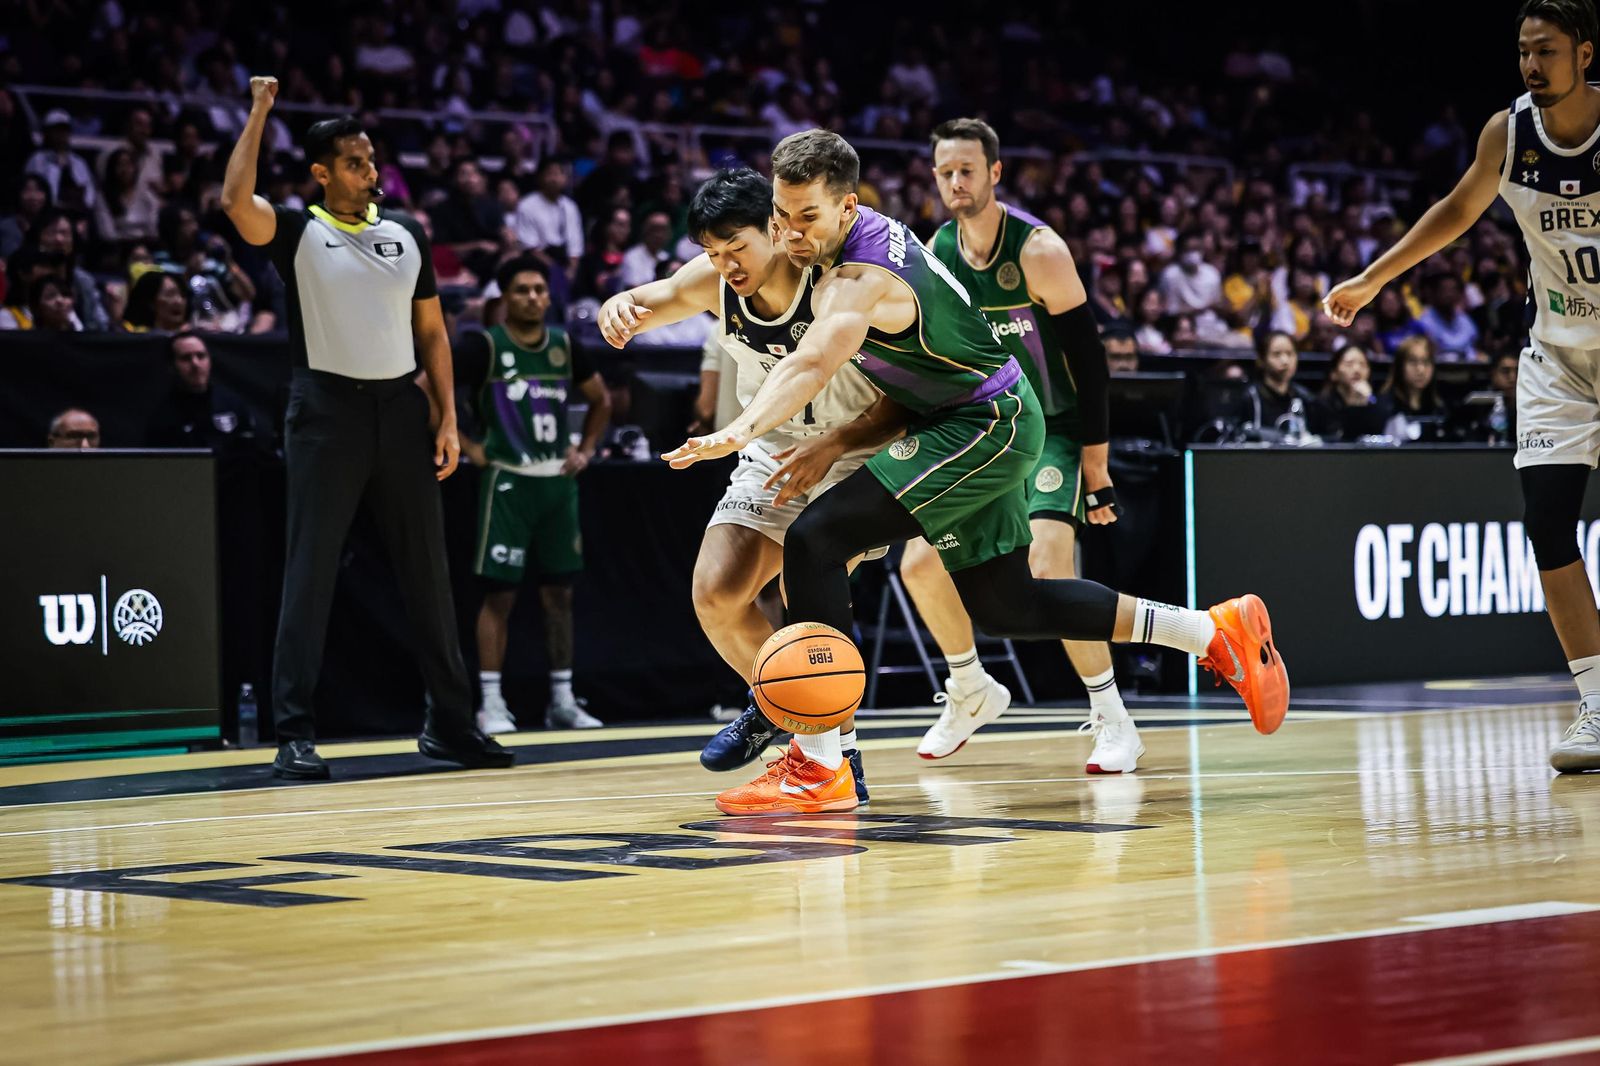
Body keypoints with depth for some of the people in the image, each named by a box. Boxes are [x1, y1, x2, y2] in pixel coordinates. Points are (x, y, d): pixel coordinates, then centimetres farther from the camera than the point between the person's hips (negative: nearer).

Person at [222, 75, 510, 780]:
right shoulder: (299, 233, 0)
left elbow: (431, 332, 15)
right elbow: (236, 201, -21)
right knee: (310, 571, -4)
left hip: (399, 406, 4)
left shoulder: (406, 235, 13)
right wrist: (260, 111, -17)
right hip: (328, 407, -4)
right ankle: (295, 733, -2)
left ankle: (449, 721, 18)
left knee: (427, 569, 8)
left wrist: (448, 420, 7)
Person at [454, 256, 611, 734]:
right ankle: (491, 703, -1)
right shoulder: (484, 347, -7)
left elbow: (601, 399, 23)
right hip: (508, 480, -5)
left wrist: (586, 449, 10)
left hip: (558, 481, 5)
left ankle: (562, 700, 15)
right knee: (500, 593, -5)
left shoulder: (565, 346, 8)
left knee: (559, 592, 8)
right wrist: (467, 447, -11)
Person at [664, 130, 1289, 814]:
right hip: (986, 426, 10)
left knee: (816, 539, -20)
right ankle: (1217, 630, 28)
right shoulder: (867, 228, 1)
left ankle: (819, 768, -20)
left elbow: (811, 366, -47)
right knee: (1005, 606, 19)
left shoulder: (860, 281, -27)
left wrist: (739, 432, -61)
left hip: (987, 427, -10)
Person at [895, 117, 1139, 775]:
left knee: (1048, 569, -25)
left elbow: (1088, 360, -17)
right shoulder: (933, 253, -3)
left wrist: (1097, 472, -18)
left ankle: (1114, 723, -12)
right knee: (920, 564, -2)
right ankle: (971, 694, 23)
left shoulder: (1038, 251, -19)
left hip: (1051, 430, -6)